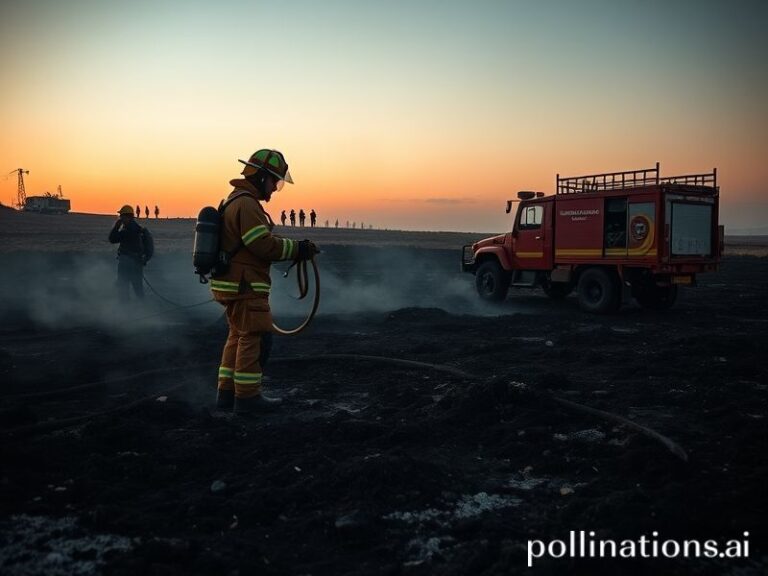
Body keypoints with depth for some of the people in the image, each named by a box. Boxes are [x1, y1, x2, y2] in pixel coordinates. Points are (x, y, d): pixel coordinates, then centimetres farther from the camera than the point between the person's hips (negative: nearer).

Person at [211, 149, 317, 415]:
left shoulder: (236, 201, 19)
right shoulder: (246, 204, -16)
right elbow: (264, 244, -21)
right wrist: (297, 249, -13)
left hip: (233, 283, 11)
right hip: (245, 285, -11)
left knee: (238, 336, 16)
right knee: (255, 337, -5)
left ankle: (227, 392, 22)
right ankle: (247, 397, 1)